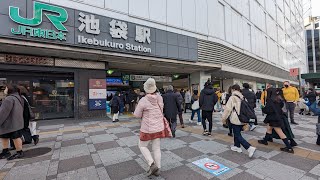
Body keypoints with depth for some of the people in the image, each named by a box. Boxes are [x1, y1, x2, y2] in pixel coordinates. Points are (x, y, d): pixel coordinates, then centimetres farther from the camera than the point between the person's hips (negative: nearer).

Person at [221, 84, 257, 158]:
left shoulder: (232, 97, -13)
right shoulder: (243, 98, 9)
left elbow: (228, 109, -15)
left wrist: (224, 119, -5)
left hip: (236, 120, -8)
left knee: (238, 136, -1)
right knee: (237, 133, 21)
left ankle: (250, 148, -11)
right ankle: (237, 146, 31)